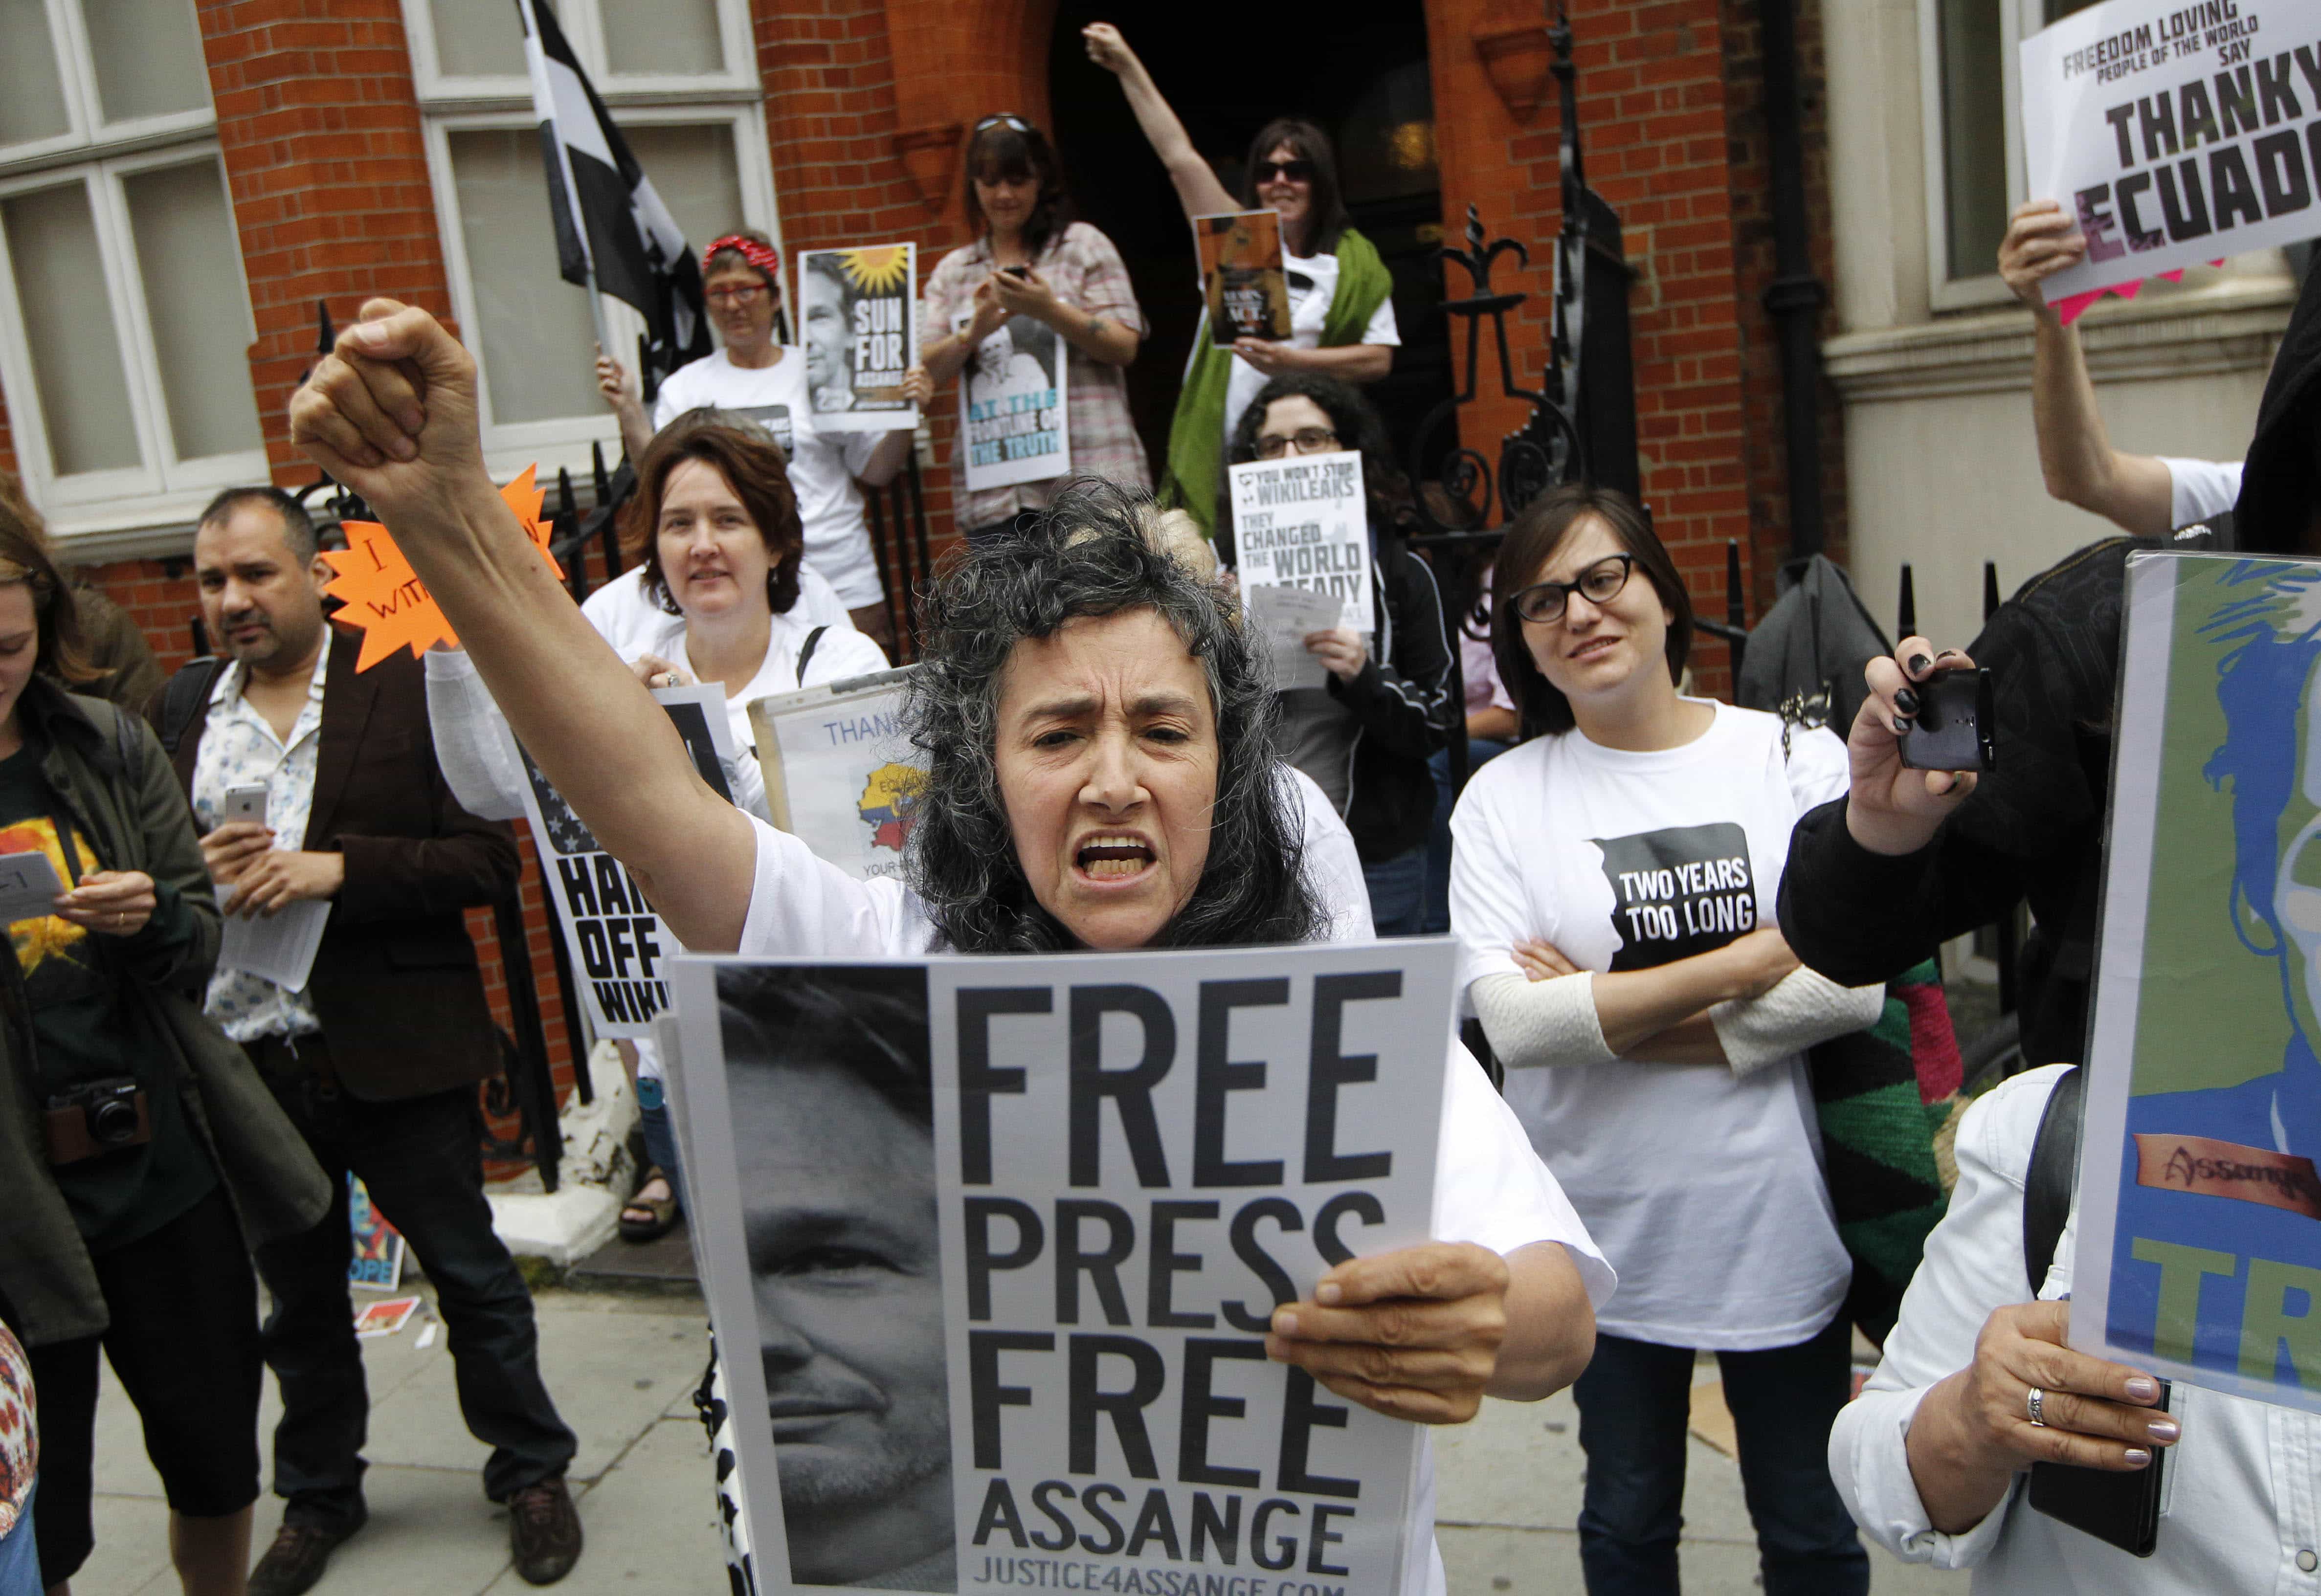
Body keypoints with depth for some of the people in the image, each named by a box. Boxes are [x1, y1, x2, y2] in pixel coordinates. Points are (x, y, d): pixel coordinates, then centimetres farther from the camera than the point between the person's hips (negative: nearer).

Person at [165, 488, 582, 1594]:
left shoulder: (411, 690, -7)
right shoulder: (180, 709, 7)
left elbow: (490, 860, -12)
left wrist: (337, 868, -21)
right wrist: (195, 874, -9)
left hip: (395, 1054, -4)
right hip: (245, 1064, 4)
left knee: (472, 1276, 9)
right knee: (299, 1297, 20)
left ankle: (532, 1474, 30)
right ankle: (317, 1498, 40)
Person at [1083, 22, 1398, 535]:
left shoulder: (1355, 262, 7)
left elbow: (1379, 358, 0)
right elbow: (1180, 157, 9)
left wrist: (1293, 361, -12)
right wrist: (1127, 67, 6)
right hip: (1223, 456, 2)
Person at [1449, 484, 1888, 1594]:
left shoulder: (1796, 759, -4)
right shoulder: (1502, 799, -5)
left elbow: (1854, 986, -14)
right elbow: (1512, 1022, -17)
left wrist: (1602, 1009, -16)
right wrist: (1744, 963, -16)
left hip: (1780, 1221, 0)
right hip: (1606, 1229, 0)